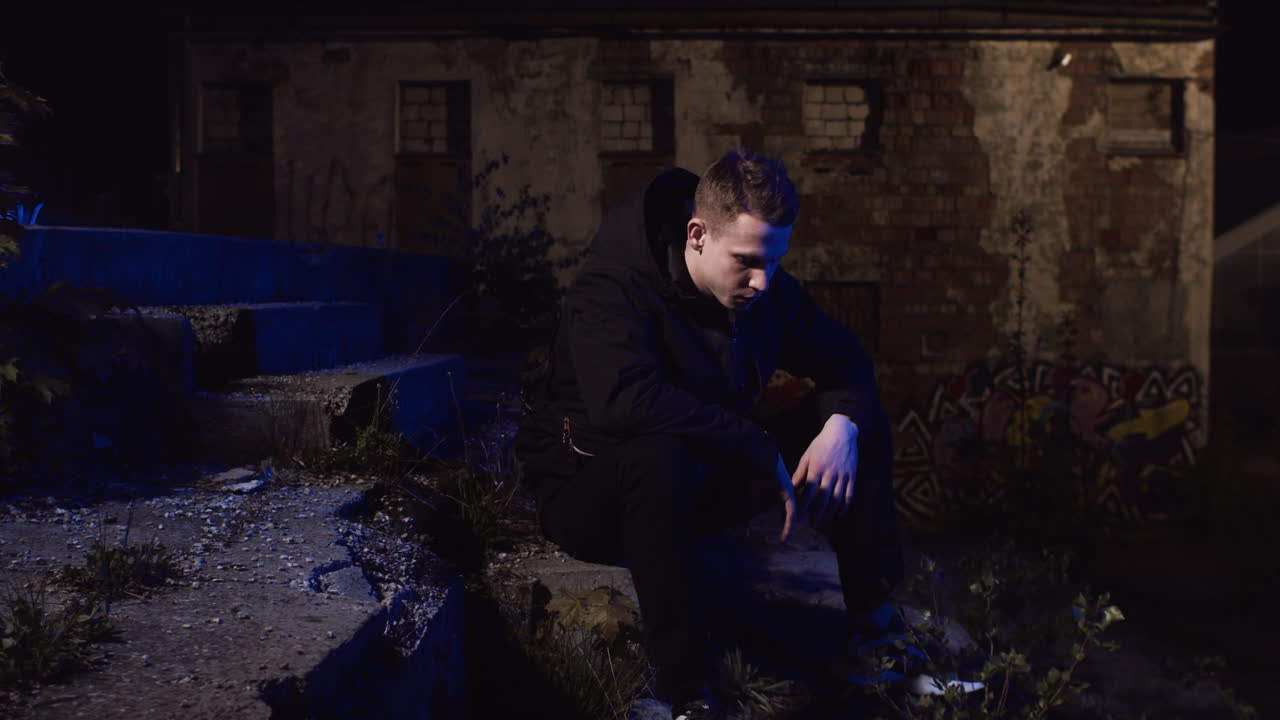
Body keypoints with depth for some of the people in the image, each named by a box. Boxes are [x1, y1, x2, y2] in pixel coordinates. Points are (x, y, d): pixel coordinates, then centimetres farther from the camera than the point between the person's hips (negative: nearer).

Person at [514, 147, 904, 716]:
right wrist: (764, 451, -36)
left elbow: (843, 358, 4)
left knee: (863, 427, -5)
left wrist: (842, 424, -19)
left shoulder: (765, 287, -4)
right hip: (591, 492, -6)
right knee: (658, 456, -42)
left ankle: (875, 626, 3)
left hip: (702, 483, 7)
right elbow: (626, 400, -42)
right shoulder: (611, 289, -25)